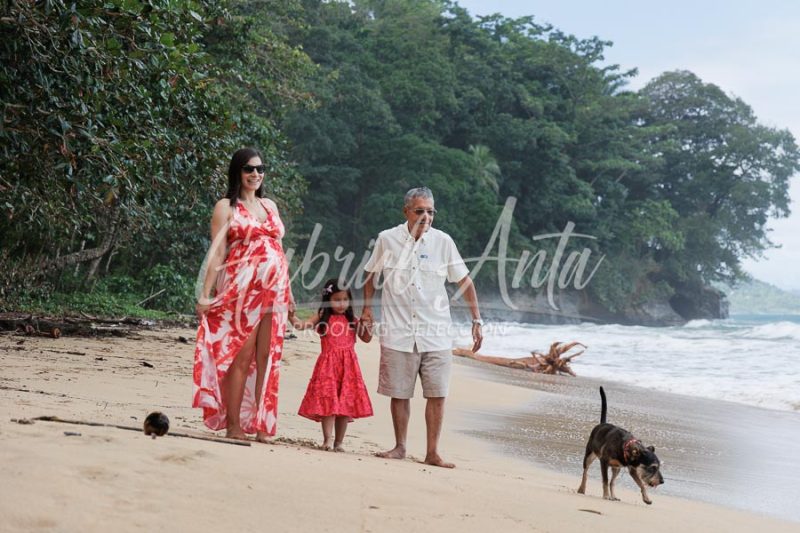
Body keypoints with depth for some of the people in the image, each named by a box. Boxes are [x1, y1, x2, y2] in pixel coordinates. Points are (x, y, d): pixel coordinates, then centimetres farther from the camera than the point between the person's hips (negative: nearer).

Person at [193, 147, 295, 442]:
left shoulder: (270, 205, 19)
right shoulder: (226, 207, 3)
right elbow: (217, 251, -4)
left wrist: (287, 292, 17)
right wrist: (206, 293, -12)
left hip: (274, 290, 5)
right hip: (242, 289, -5)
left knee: (267, 357, 2)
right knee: (241, 356, -6)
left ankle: (260, 424, 5)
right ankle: (233, 425, -1)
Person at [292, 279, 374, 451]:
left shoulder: (352, 320, 10)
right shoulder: (323, 317, 4)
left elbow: (366, 338, 13)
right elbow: (302, 325, -6)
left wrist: (365, 324, -3)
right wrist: (291, 316, -22)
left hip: (348, 366, 3)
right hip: (328, 365, -3)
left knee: (346, 404, 4)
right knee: (328, 401, -8)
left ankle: (339, 442, 12)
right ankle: (328, 439, -5)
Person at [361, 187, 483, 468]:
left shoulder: (443, 241, 0)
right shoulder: (387, 239, 0)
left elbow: (464, 281, 6)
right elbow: (371, 275, 16)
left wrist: (476, 321, 4)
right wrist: (367, 308, 11)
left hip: (436, 333, 0)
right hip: (398, 332, 0)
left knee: (437, 394, -2)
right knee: (399, 393, 5)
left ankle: (432, 452, 7)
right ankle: (400, 447, 20)